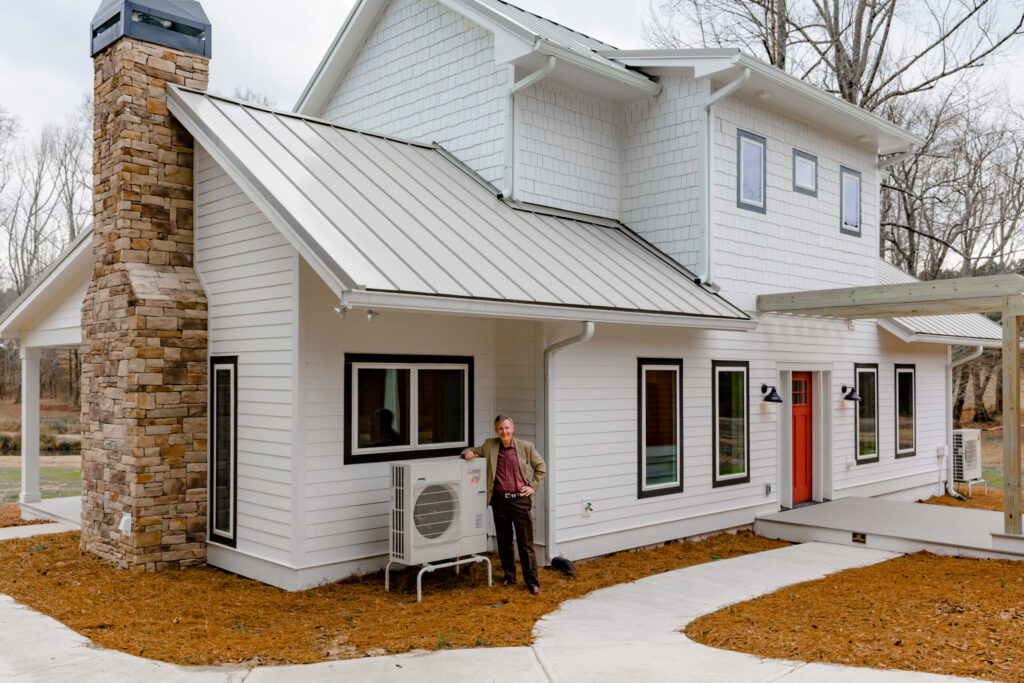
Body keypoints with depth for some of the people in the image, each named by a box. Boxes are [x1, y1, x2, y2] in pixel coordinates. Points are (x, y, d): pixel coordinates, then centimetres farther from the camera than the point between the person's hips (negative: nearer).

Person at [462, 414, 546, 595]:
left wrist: (533, 486, 2)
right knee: (504, 542, 12)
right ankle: (509, 576, 28)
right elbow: (473, 451, 17)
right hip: (500, 500, 2)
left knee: (526, 544, -1)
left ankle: (532, 582, 7)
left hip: (520, 500, -2)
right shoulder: (490, 446, 5)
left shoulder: (526, 447, 1)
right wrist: (468, 453, -6)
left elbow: (541, 467, 12)